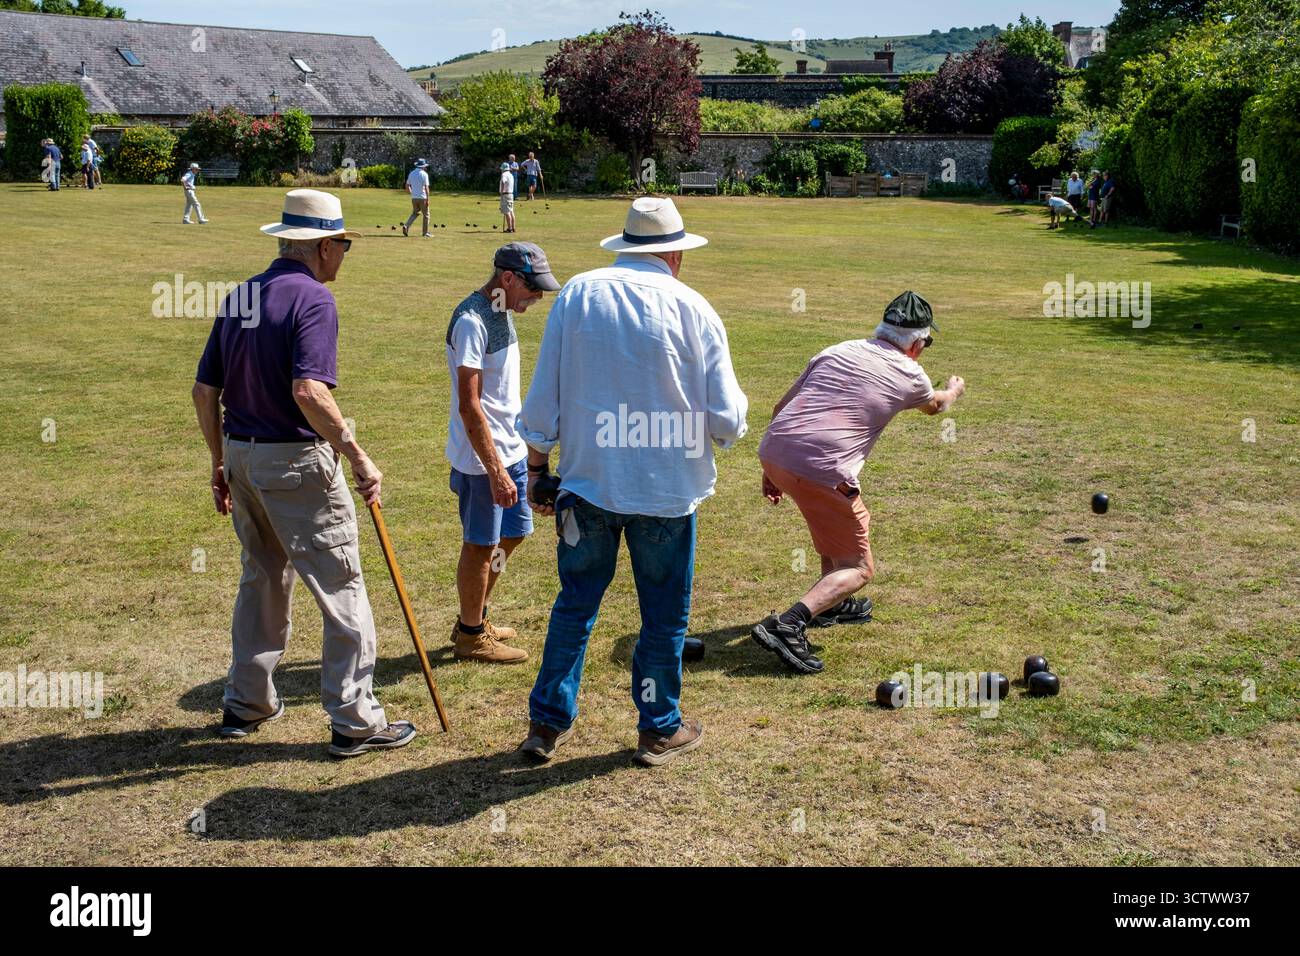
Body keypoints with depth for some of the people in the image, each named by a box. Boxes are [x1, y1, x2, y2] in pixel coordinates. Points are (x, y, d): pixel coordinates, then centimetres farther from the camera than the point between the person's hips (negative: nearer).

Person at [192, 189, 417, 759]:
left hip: (241, 455, 8)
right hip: (296, 462, -8)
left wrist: (221, 464, 18)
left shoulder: (238, 297, 9)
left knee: (261, 579, 22)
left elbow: (204, 391, 10)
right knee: (342, 589, 2)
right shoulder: (312, 298, -14)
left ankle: (246, 703, 31)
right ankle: (354, 721, 7)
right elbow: (309, 392, -27)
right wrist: (357, 456, -22)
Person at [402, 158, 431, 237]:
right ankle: (425, 233, 7)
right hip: (422, 198, -5)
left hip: (414, 198, 5)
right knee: (426, 215, 6)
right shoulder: (424, 174, -9)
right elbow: (426, 187, -15)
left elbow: (407, 186, 11)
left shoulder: (411, 173, 8)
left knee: (415, 213, 18)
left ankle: (406, 226, -5)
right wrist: (428, 199, -15)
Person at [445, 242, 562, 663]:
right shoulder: (472, 321, -21)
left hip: (510, 448, 9)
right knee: (480, 545, 4)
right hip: (482, 456, -9)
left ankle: (474, 619, 33)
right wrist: (495, 471, -26)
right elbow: (469, 405, -24)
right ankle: (472, 636, 20)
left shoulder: (503, 312, 8)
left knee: (512, 533, 18)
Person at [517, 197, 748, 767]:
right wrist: (734, 414, 16)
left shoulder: (576, 295, 0)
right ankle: (660, 730, 26)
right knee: (664, 614, 13)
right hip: (667, 487, -2)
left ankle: (548, 722, 23)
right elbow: (727, 420, -7)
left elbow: (542, 399, 2)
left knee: (575, 603, 17)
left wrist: (536, 468, 12)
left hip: (587, 482, 2)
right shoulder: (692, 308, -6)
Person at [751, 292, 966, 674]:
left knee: (851, 520, 32)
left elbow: (781, 408, 16)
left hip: (772, 452, 7)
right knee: (858, 569, 4)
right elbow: (934, 405, 35)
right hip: (821, 470, -7)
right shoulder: (910, 375, 9)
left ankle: (831, 604, 44)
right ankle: (788, 626, -19)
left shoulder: (838, 351, 18)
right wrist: (954, 391, 59)